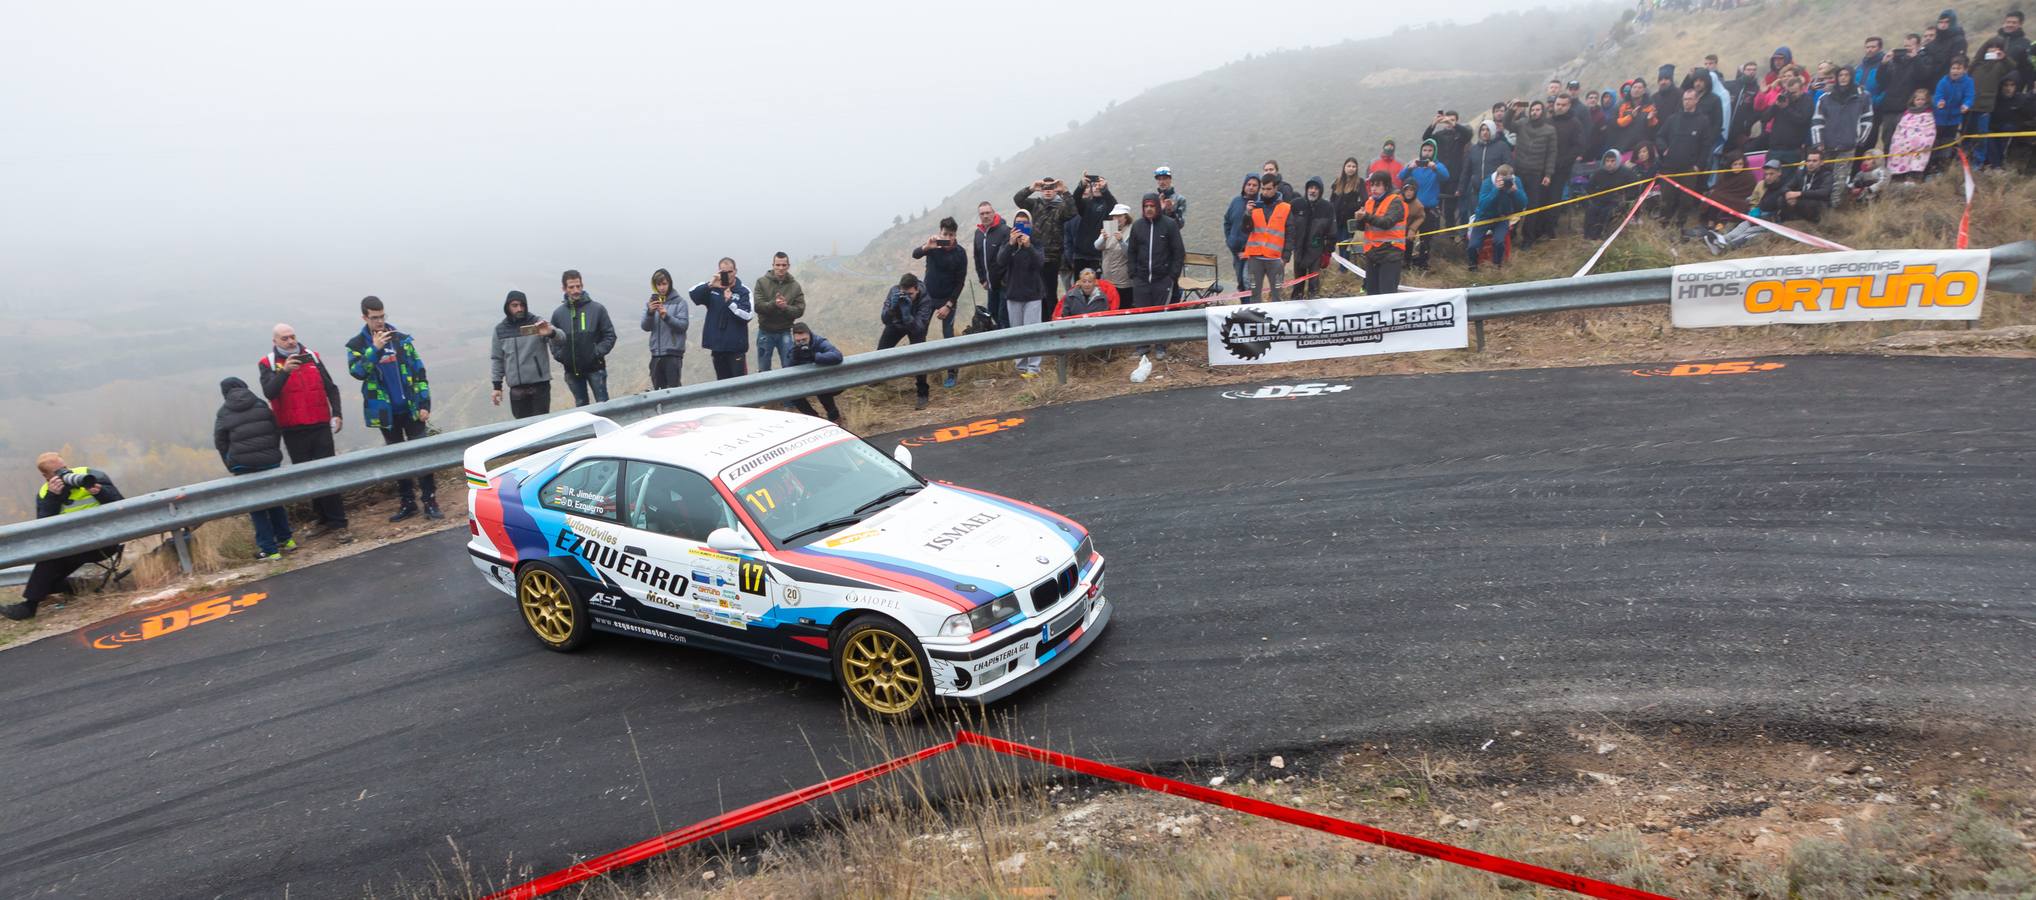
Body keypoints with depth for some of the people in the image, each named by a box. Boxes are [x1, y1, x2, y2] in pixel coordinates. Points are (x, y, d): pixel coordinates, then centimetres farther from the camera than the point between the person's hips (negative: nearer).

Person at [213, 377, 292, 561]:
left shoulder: (223, 413, 0)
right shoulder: (261, 405, 6)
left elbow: (221, 444, 5)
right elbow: (277, 431, 9)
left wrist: (232, 466, 16)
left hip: (244, 466, -3)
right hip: (270, 462, 3)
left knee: (256, 507, 4)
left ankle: (269, 550, 5)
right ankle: (285, 539, 27)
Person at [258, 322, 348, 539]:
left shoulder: (312, 357, 8)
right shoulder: (267, 364, 0)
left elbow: (331, 387, 13)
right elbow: (269, 392, -17)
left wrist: (336, 413, 1)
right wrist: (285, 371, -31)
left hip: (320, 426, 0)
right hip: (293, 431, 0)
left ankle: (338, 524, -2)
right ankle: (324, 520, 19)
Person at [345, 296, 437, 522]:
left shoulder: (402, 340, 2)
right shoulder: (357, 345, 0)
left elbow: (419, 372, 2)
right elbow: (357, 371, -16)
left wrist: (424, 404, -4)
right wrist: (375, 349, -26)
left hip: (411, 408, 0)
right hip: (385, 412, 0)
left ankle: (430, 502, 3)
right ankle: (407, 502, 17)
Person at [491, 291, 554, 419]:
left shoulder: (537, 323, -1)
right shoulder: (500, 329, 7)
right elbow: (497, 359, 13)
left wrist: (551, 333, -39)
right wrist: (497, 386, 7)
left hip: (540, 385, -2)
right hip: (516, 388, 2)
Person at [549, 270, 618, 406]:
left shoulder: (597, 308, -2)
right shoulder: (558, 313, 5)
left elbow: (609, 335, -1)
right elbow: (554, 340, 12)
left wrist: (598, 353, -11)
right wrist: (560, 356, -3)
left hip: (595, 367, -3)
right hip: (572, 370, 3)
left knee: (603, 404, -3)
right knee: (581, 405, 11)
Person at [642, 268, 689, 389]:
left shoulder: (679, 303, -1)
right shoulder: (650, 302, 10)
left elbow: (683, 325, -9)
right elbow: (645, 327, 3)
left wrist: (666, 316, -22)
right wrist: (650, 312, -15)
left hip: (673, 353, -4)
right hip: (656, 353, 4)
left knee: (673, 389, -7)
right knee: (658, 389, 8)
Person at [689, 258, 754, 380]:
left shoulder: (743, 291, -2)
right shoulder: (712, 289, 7)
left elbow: (748, 315, -12)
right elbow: (693, 293, -9)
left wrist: (730, 301, -18)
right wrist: (709, 285, -23)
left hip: (736, 347, -3)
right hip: (717, 345, 4)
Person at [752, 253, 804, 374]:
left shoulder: (795, 286, -1)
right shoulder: (762, 282, -5)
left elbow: (799, 310, -6)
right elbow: (758, 306, -14)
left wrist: (785, 307, -24)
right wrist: (773, 304, -31)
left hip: (784, 333, 1)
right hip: (765, 332, -1)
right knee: (763, 370, 9)